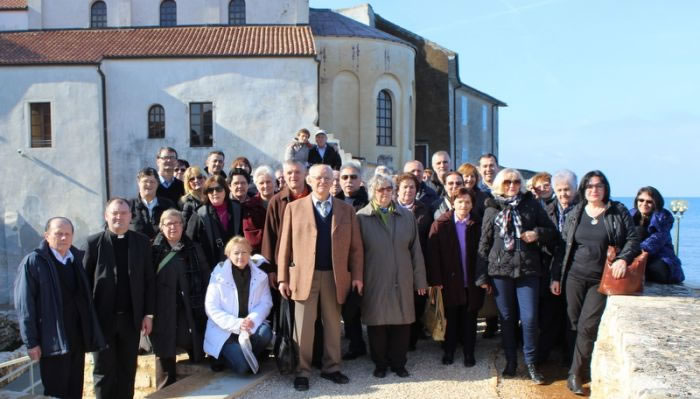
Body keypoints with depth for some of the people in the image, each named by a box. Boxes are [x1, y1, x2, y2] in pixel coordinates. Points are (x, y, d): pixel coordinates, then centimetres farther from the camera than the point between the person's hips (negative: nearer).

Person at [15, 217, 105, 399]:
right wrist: (31, 342, -12)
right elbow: (24, 305, -9)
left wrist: (90, 332, 8)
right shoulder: (33, 262, -7)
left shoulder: (79, 258, 8)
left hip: (78, 336, 5)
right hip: (53, 340, -5)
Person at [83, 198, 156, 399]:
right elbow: (85, 281, -4)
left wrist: (149, 314, 0)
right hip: (103, 317, -2)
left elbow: (149, 280, 4)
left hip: (131, 317, 2)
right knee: (103, 370, 8)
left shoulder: (142, 242, 4)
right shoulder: (94, 242, -2)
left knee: (128, 370, 10)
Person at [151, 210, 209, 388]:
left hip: (190, 310, 2)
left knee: (196, 352, 6)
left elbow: (205, 278, 7)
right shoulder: (153, 250, 1)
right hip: (163, 311, -2)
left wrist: (206, 305, 0)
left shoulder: (194, 249, 8)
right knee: (165, 353, 5)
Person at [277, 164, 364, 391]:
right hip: (304, 275, -1)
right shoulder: (294, 208, 4)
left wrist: (356, 275, -2)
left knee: (333, 324, 11)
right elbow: (285, 245, 1)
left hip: (335, 276, 2)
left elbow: (355, 246, 6)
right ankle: (302, 371, 14)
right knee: (303, 326, 3)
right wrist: (283, 278, -3)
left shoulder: (346, 210, 7)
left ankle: (331, 368, 24)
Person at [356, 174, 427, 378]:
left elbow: (416, 250, 9)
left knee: (402, 323, 6)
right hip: (375, 282, -2)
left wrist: (420, 279, 7)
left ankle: (398, 363, 23)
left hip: (402, 281, 3)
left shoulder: (407, 216, 9)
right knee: (377, 323, 6)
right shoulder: (361, 217, -1)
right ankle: (380, 363, 23)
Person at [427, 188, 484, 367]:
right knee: (451, 318, 11)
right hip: (450, 281, -1)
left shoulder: (478, 225, 1)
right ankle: (449, 351, 26)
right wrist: (435, 280, -11)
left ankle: (469, 353, 24)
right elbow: (433, 253, -6)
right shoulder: (440, 224, -3)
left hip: (472, 282, 1)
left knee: (469, 319, 10)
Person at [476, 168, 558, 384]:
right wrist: (482, 276, 4)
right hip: (500, 271, 1)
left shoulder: (532, 204, 6)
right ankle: (511, 360, 22)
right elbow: (484, 244, 8)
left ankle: (531, 362, 13)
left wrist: (538, 233, -12)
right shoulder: (492, 209, 7)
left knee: (529, 318, -3)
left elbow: (552, 231, 11)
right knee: (506, 318, 8)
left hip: (528, 270, -1)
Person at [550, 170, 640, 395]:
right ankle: (580, 371, 18)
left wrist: (623, 259, -19)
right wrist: (556, 277, 5)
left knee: (587, 327, -8)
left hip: (601, 280, -2)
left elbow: (633, 239, 1)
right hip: (574, 277, 2)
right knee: (575, 325, 5)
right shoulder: (575, 214, 7)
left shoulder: (619, 212, 2)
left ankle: (576, 375, 1)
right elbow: (562, 247, 8)